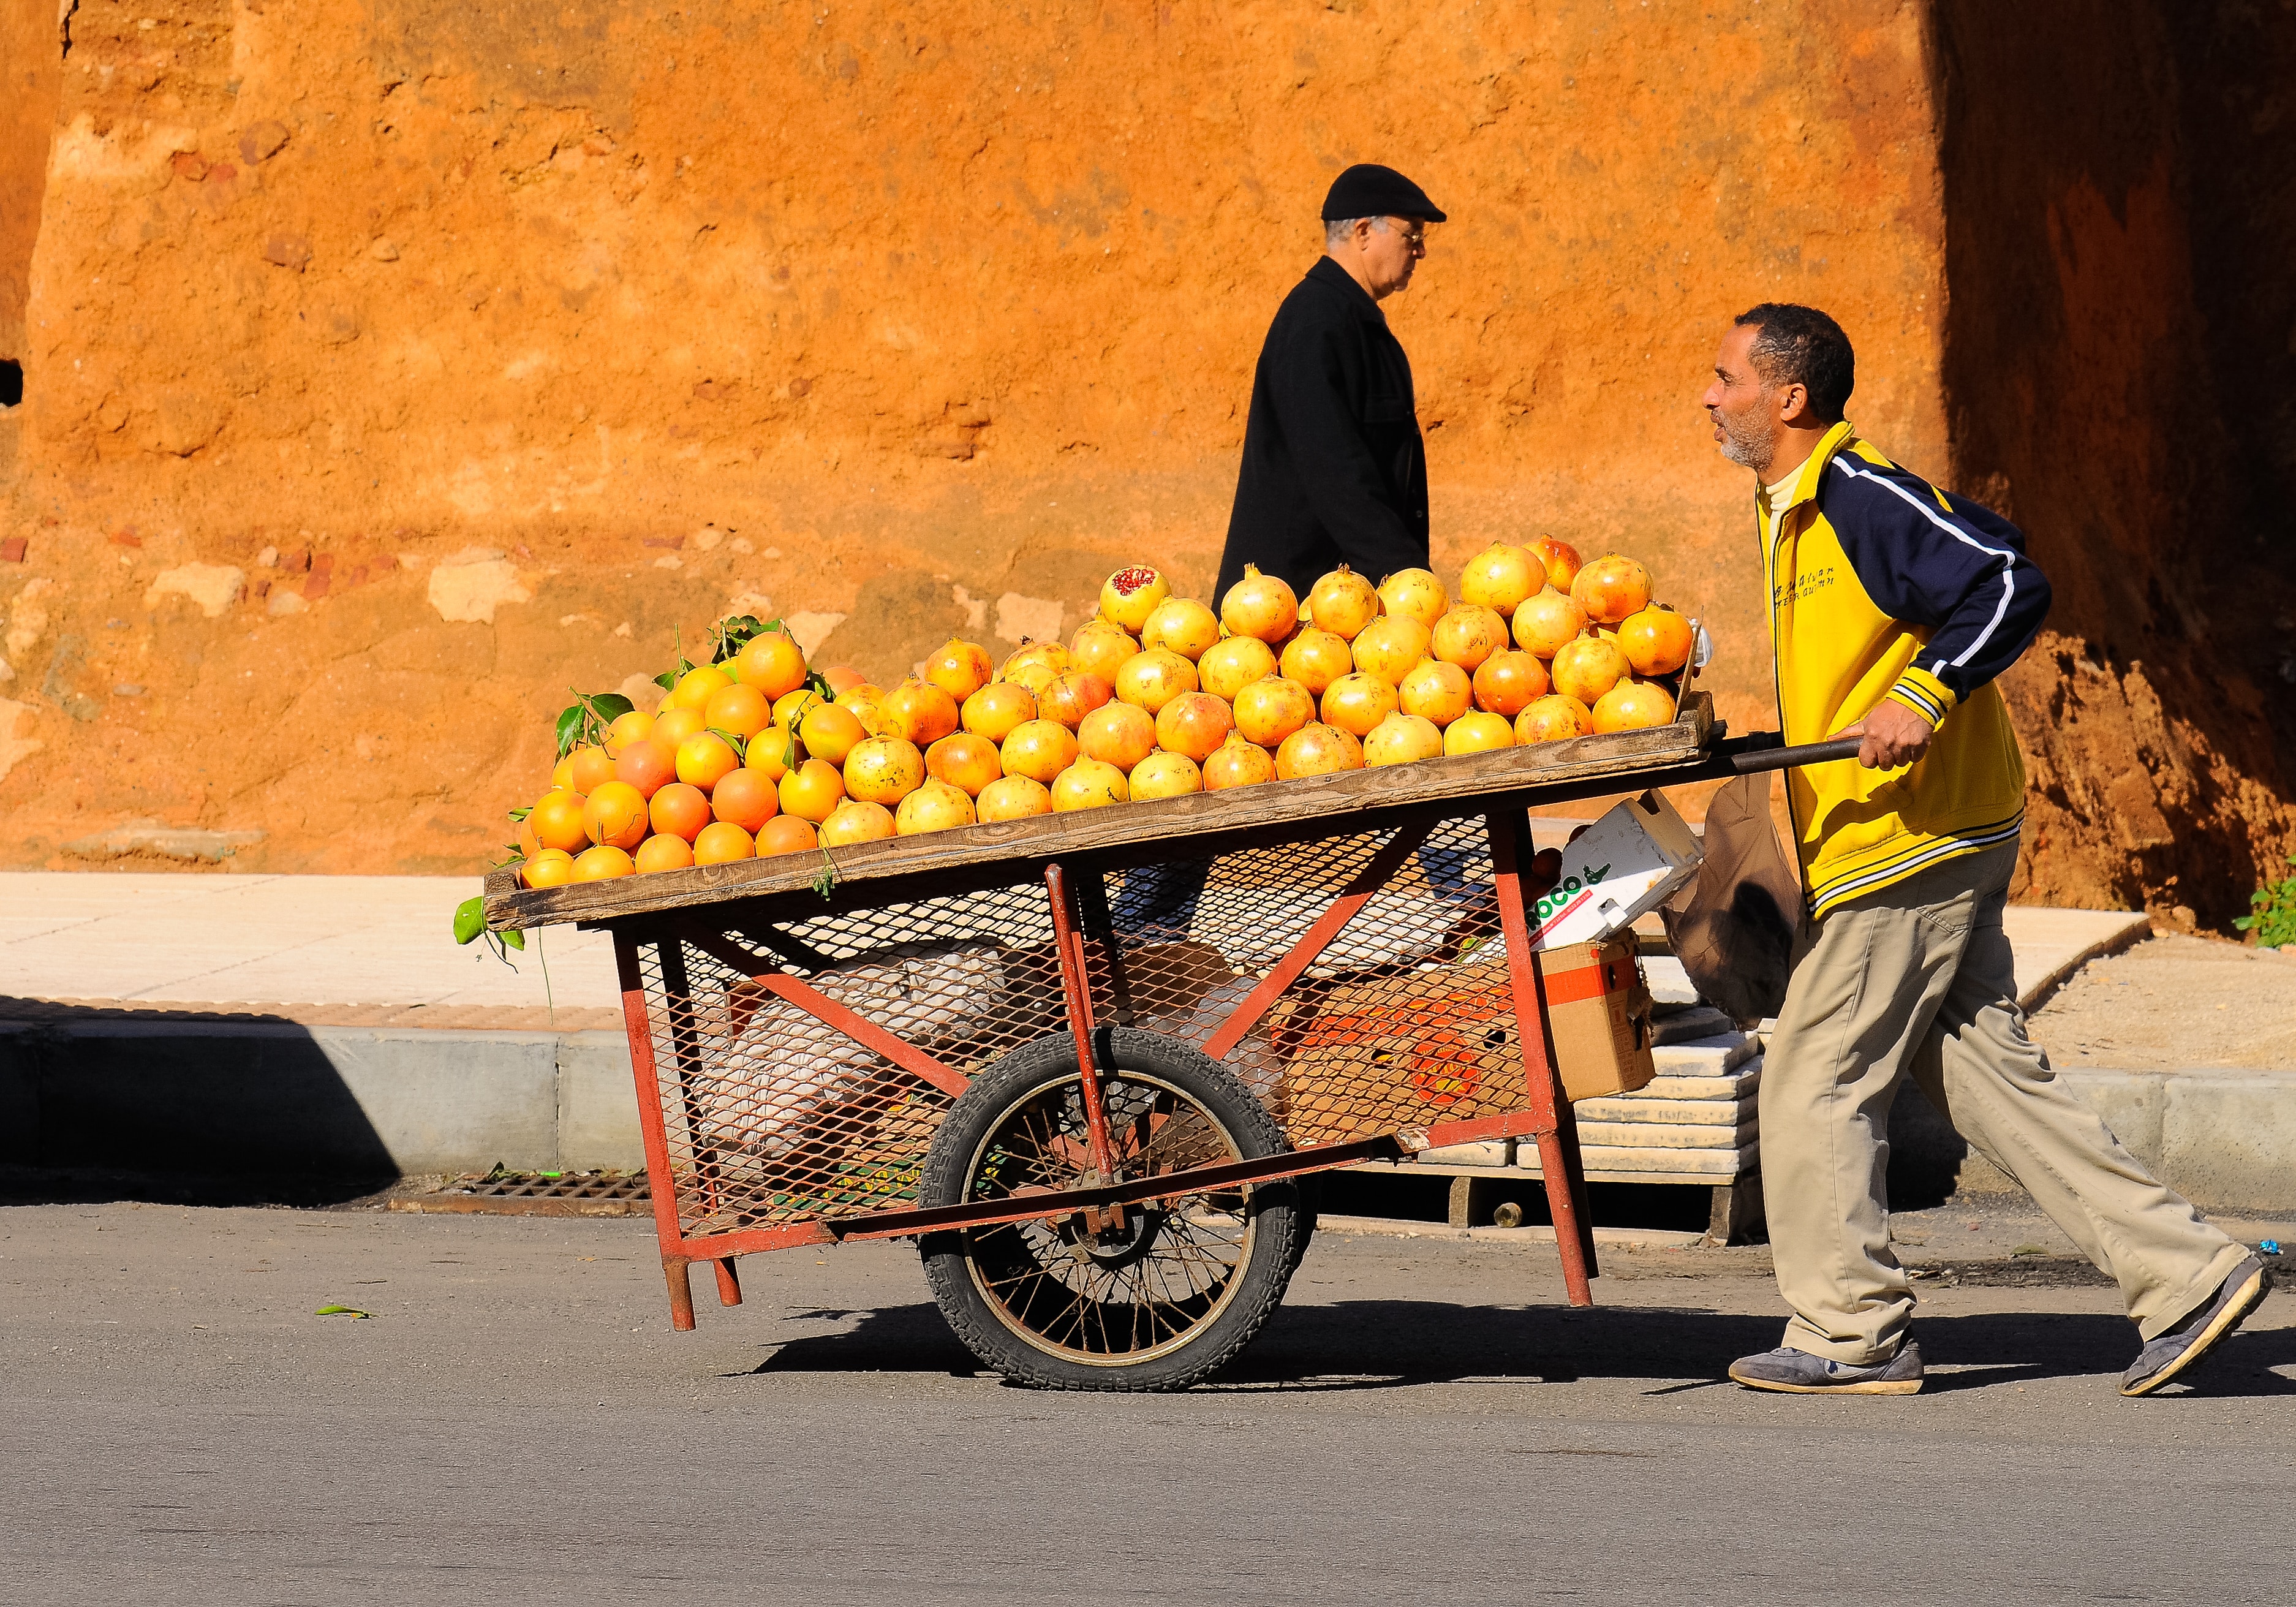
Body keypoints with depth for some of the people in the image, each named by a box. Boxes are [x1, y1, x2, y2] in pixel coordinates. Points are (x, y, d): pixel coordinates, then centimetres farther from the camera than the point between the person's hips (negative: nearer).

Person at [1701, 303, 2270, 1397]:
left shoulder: (1864, 500, -15)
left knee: (1815, 1083, -3)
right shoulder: (1791, 513, 16)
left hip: (1910, 842, -10)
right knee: (1986, 1078, 8)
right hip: (1940, 847, 10)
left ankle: (1849, 1335, 5)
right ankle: (2186, 1274, 7)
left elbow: (2012, 586, -23)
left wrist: (1926, 695, -29)